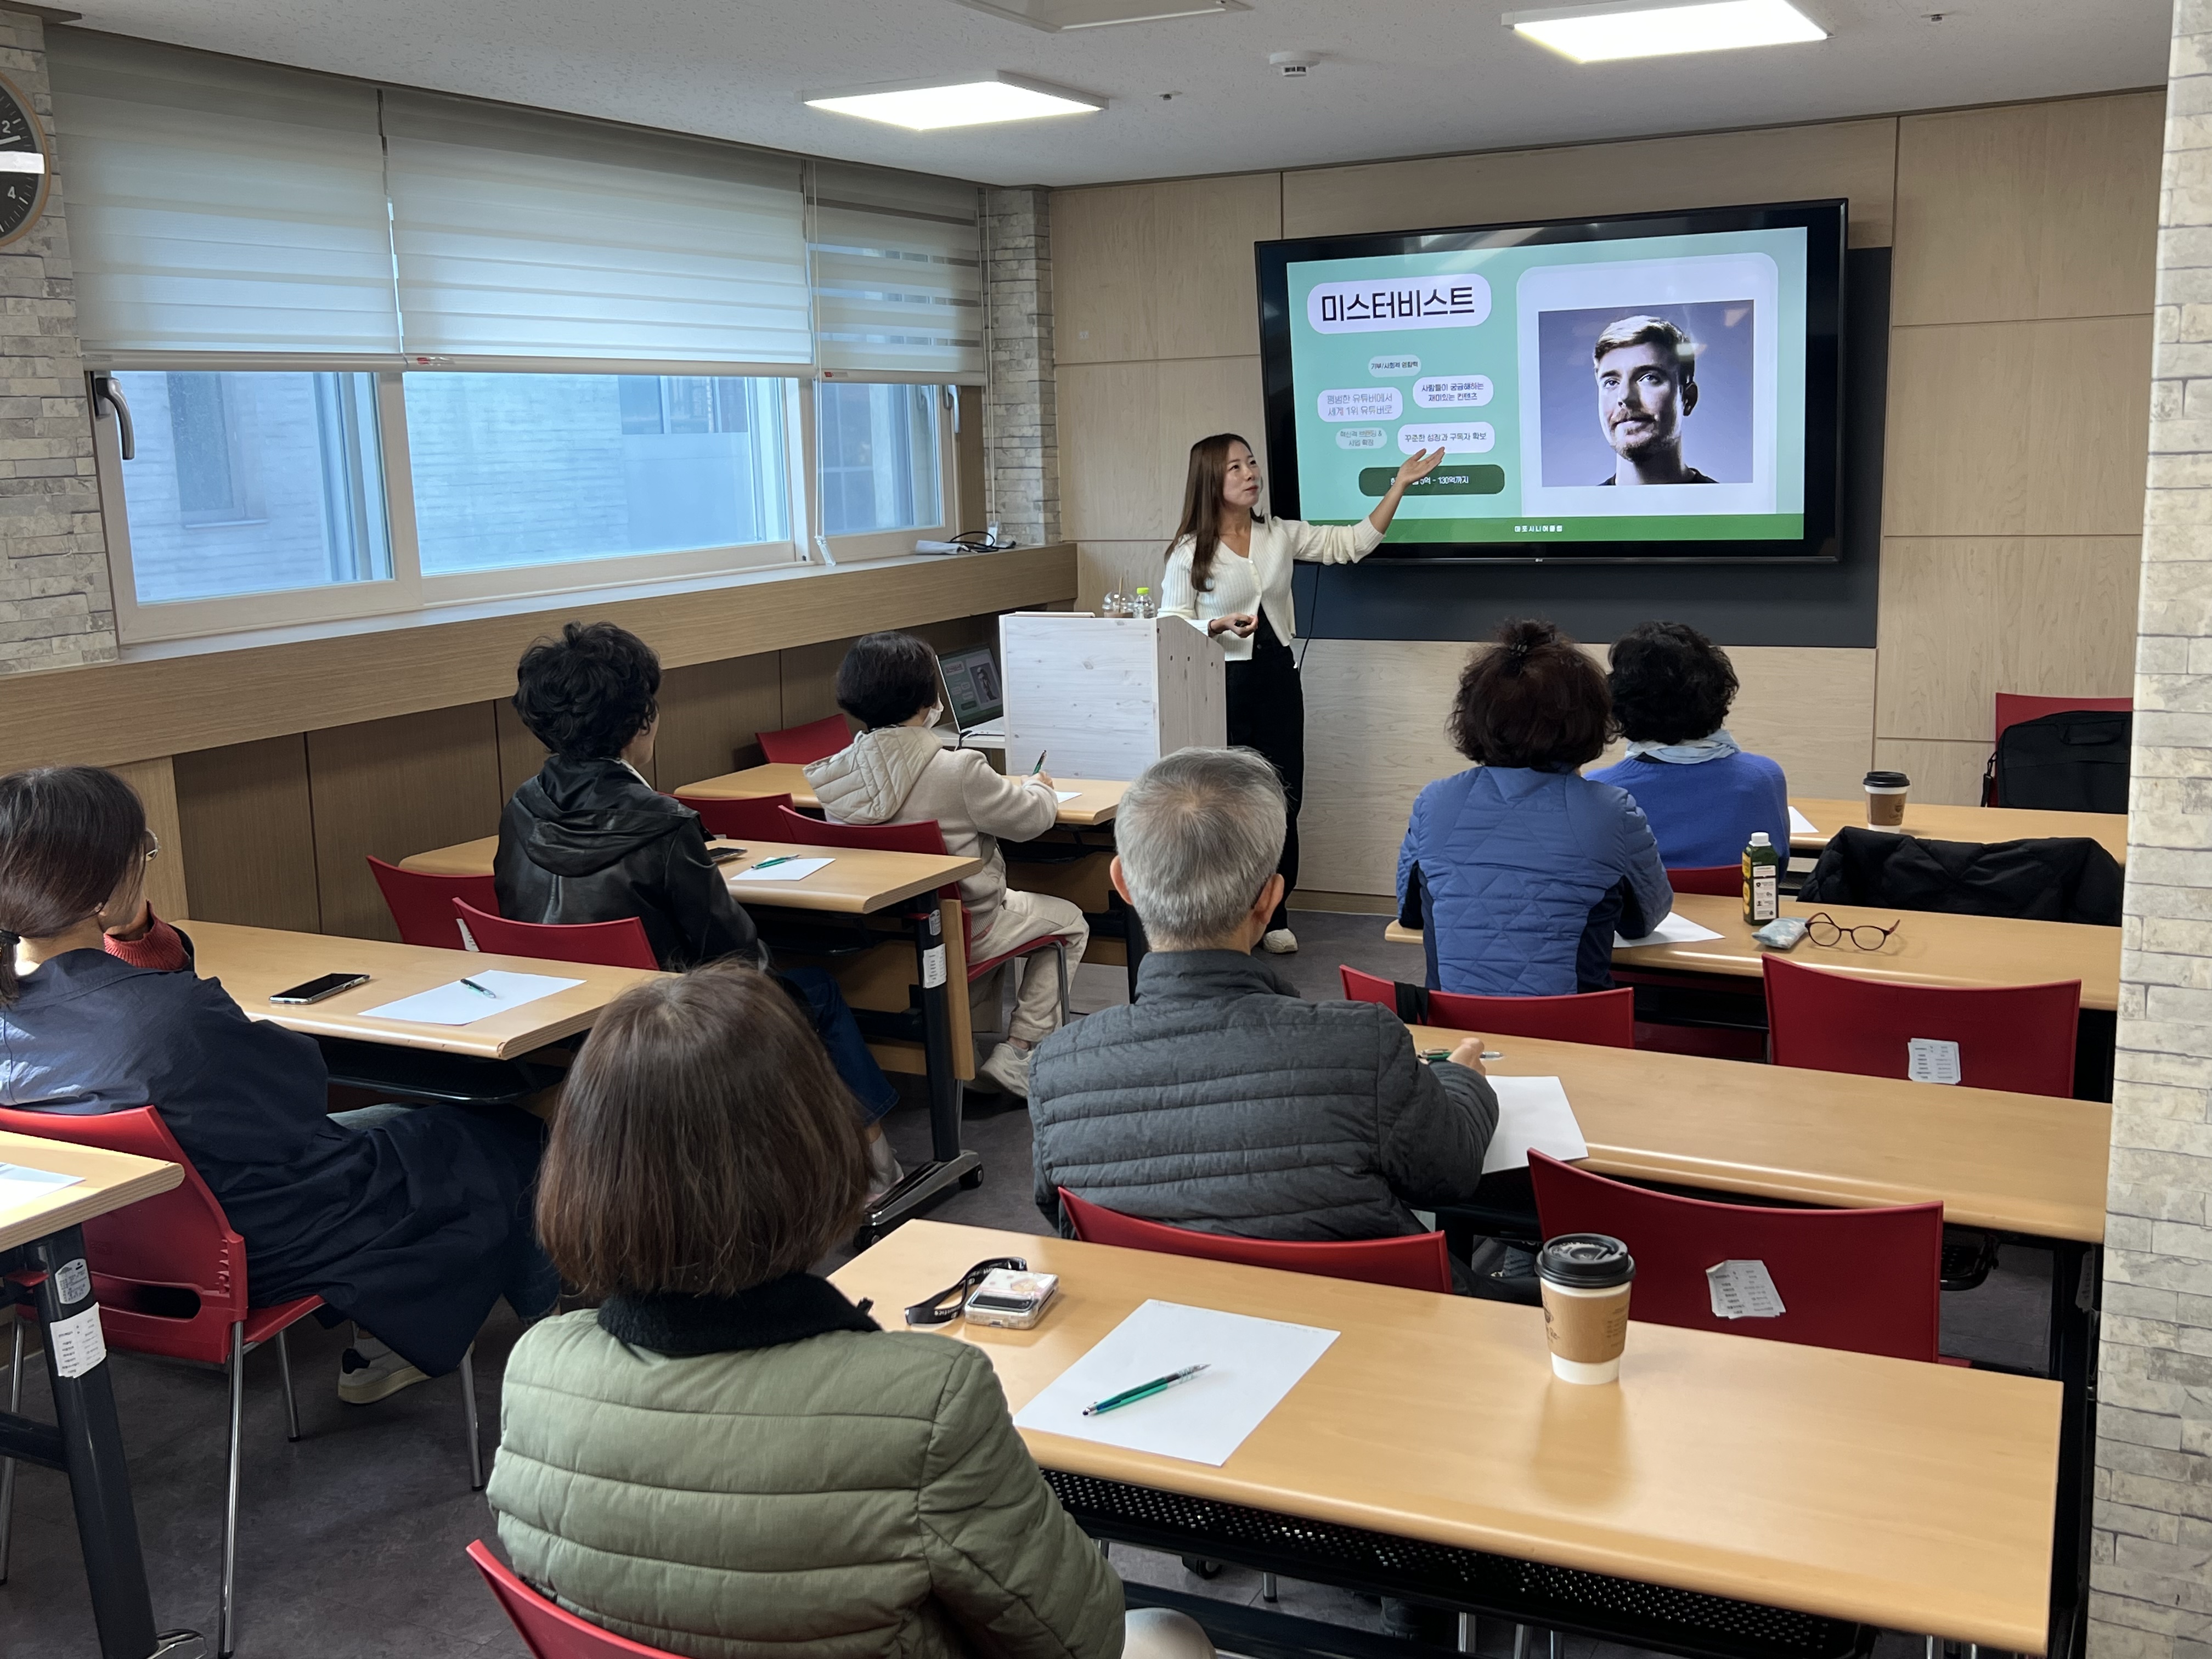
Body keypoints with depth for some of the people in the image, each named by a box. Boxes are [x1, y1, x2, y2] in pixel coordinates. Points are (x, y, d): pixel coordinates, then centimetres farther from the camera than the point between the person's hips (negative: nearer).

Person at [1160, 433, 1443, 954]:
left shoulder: (1280, 535, 6)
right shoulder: (1188, 553, -5)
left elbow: (1352, 543, 7)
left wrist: (1399, 486, 3)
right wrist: (1222, 625, -21)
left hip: (1278, 677, 4)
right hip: (1224, 683, -4)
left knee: (1283, 799, 5)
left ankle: (1274, 917, 18)